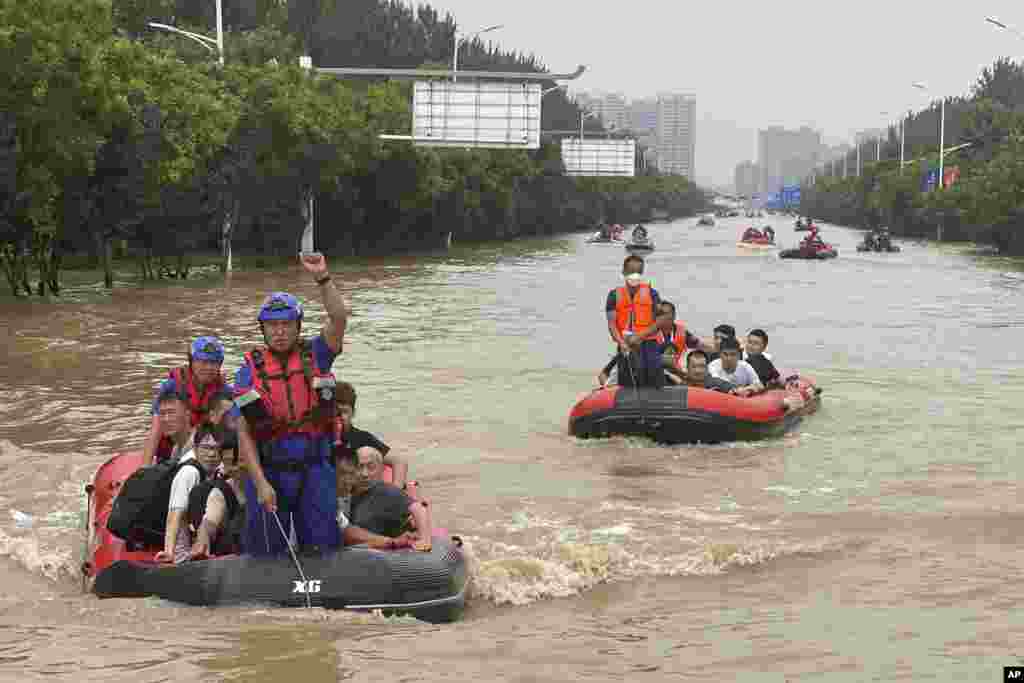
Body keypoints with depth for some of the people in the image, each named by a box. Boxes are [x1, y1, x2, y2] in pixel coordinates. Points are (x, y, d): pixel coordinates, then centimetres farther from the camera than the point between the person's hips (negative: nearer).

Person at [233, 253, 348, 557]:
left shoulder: (315, 356, 3)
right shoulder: (251, 370, 0)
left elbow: (339, 318, -14)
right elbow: (244, 434, -3)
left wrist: (322, 277, -25)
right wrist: (261, 484, -12)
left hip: (315, 468, 0)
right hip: (268, 471, 0)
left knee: (321, 547, 6)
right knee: (266, 553, 8)